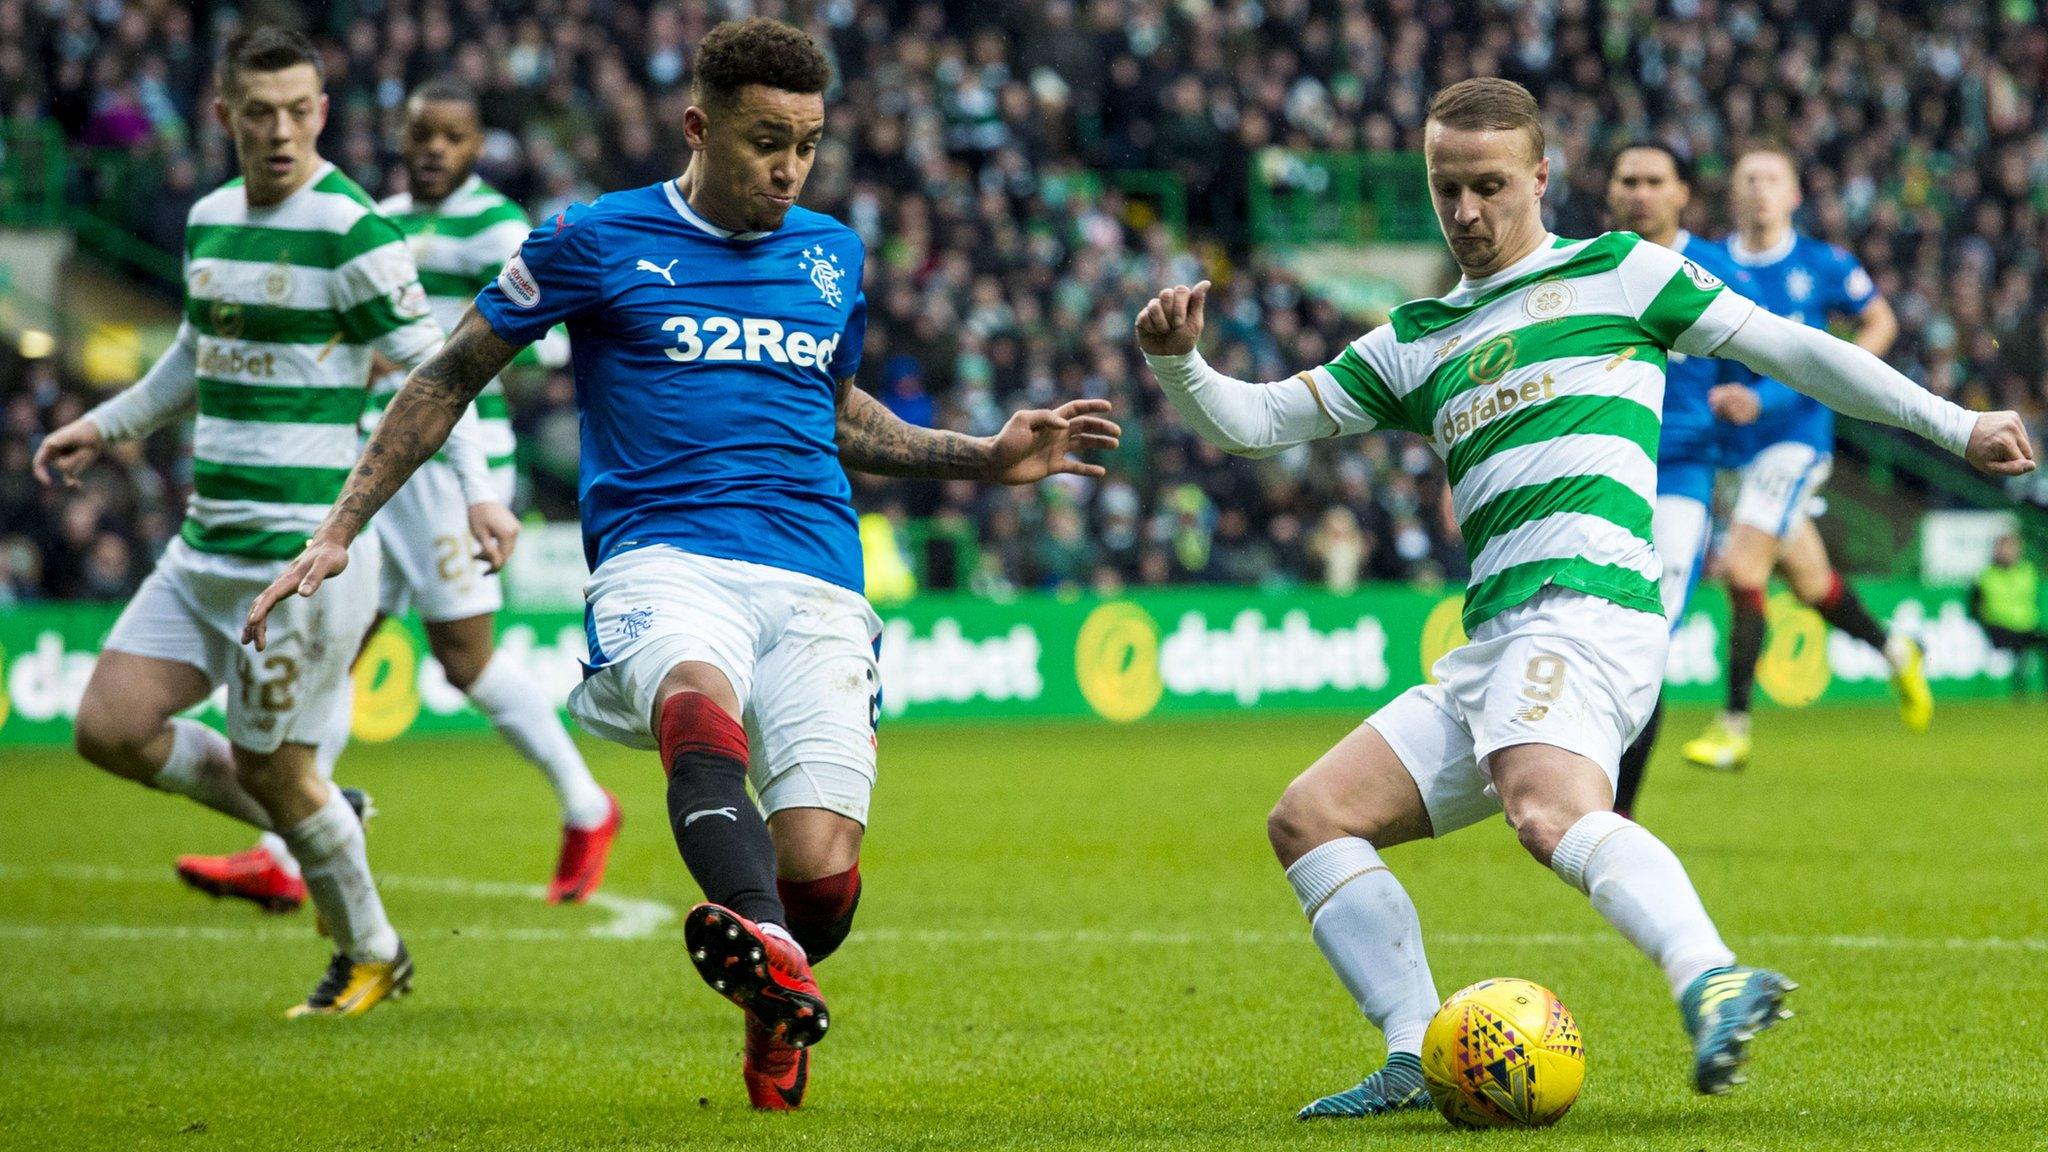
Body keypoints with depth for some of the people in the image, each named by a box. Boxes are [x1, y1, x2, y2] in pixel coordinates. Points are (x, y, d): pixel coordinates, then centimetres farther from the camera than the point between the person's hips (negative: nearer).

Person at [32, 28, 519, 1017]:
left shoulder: (352, 231, -13)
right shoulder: (208, 220, 10)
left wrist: (477, 489, -24)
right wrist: (105, 425, 25)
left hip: (304, 542, -7)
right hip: (206, 539, 7)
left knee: (271, 767, -1)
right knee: (111, 728, 0)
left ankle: (370, 955, 24)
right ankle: (323, 823, 21)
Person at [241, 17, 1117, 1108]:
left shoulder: (833, 255, 20)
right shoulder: (597, 240, 7)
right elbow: (451, 376, 14)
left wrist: (986, 458, 27)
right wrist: (336, 535, 9)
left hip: (816, 579, 3)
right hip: (662, 558, -3)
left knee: (821, 872, -16)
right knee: (700, 697, -40)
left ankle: (773, 1014, 19)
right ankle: (761, 943, -66)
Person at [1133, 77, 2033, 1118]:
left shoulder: (1611, 272, 12)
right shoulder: (1413, 343, 26)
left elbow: (1786, 349, 14)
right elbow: (1256, 421, 24)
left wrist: (1955, 426, 13)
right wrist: (1179, 362, 2)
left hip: (1586, 600, -8)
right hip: (1492, 644, 8)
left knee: (1547, 809, -36)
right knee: (1309, 820, 0)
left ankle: (1713, 985, -56)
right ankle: (1417, 1058, -8)